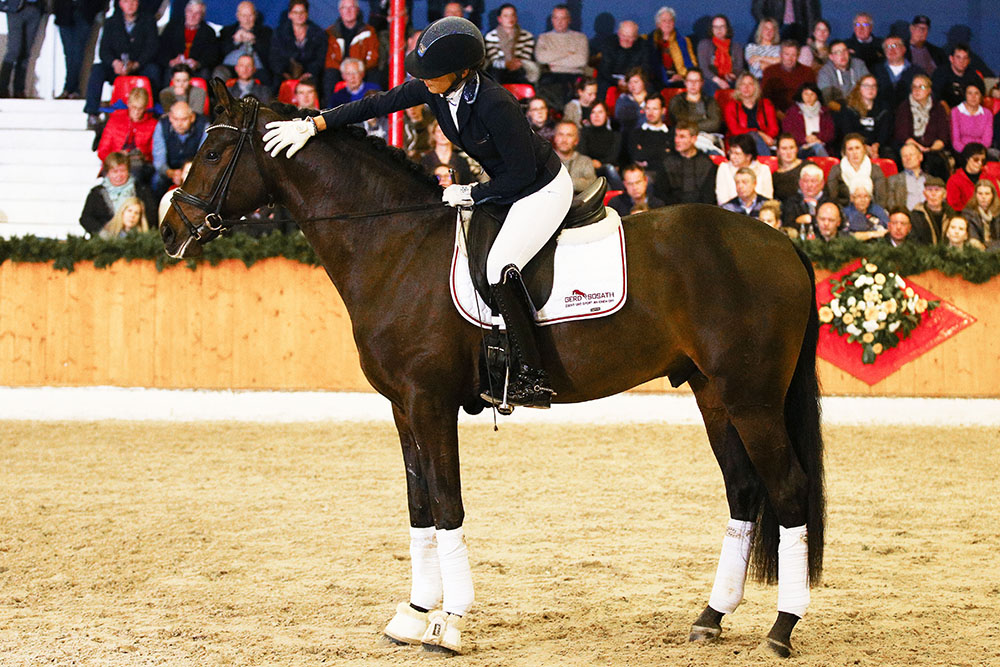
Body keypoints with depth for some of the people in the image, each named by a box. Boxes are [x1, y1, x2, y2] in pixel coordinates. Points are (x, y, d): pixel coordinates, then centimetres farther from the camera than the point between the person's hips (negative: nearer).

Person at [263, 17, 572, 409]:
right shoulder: (435, 89, -10)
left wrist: (472, 195, -15)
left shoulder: (494, 105, -33)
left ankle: (532, 379, -22)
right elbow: (378, 105, -4)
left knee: (498, 268, -25)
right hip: (507, 189, 10)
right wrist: (312, 125, -7)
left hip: (545, 190, -10)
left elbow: (523, 171, -26)